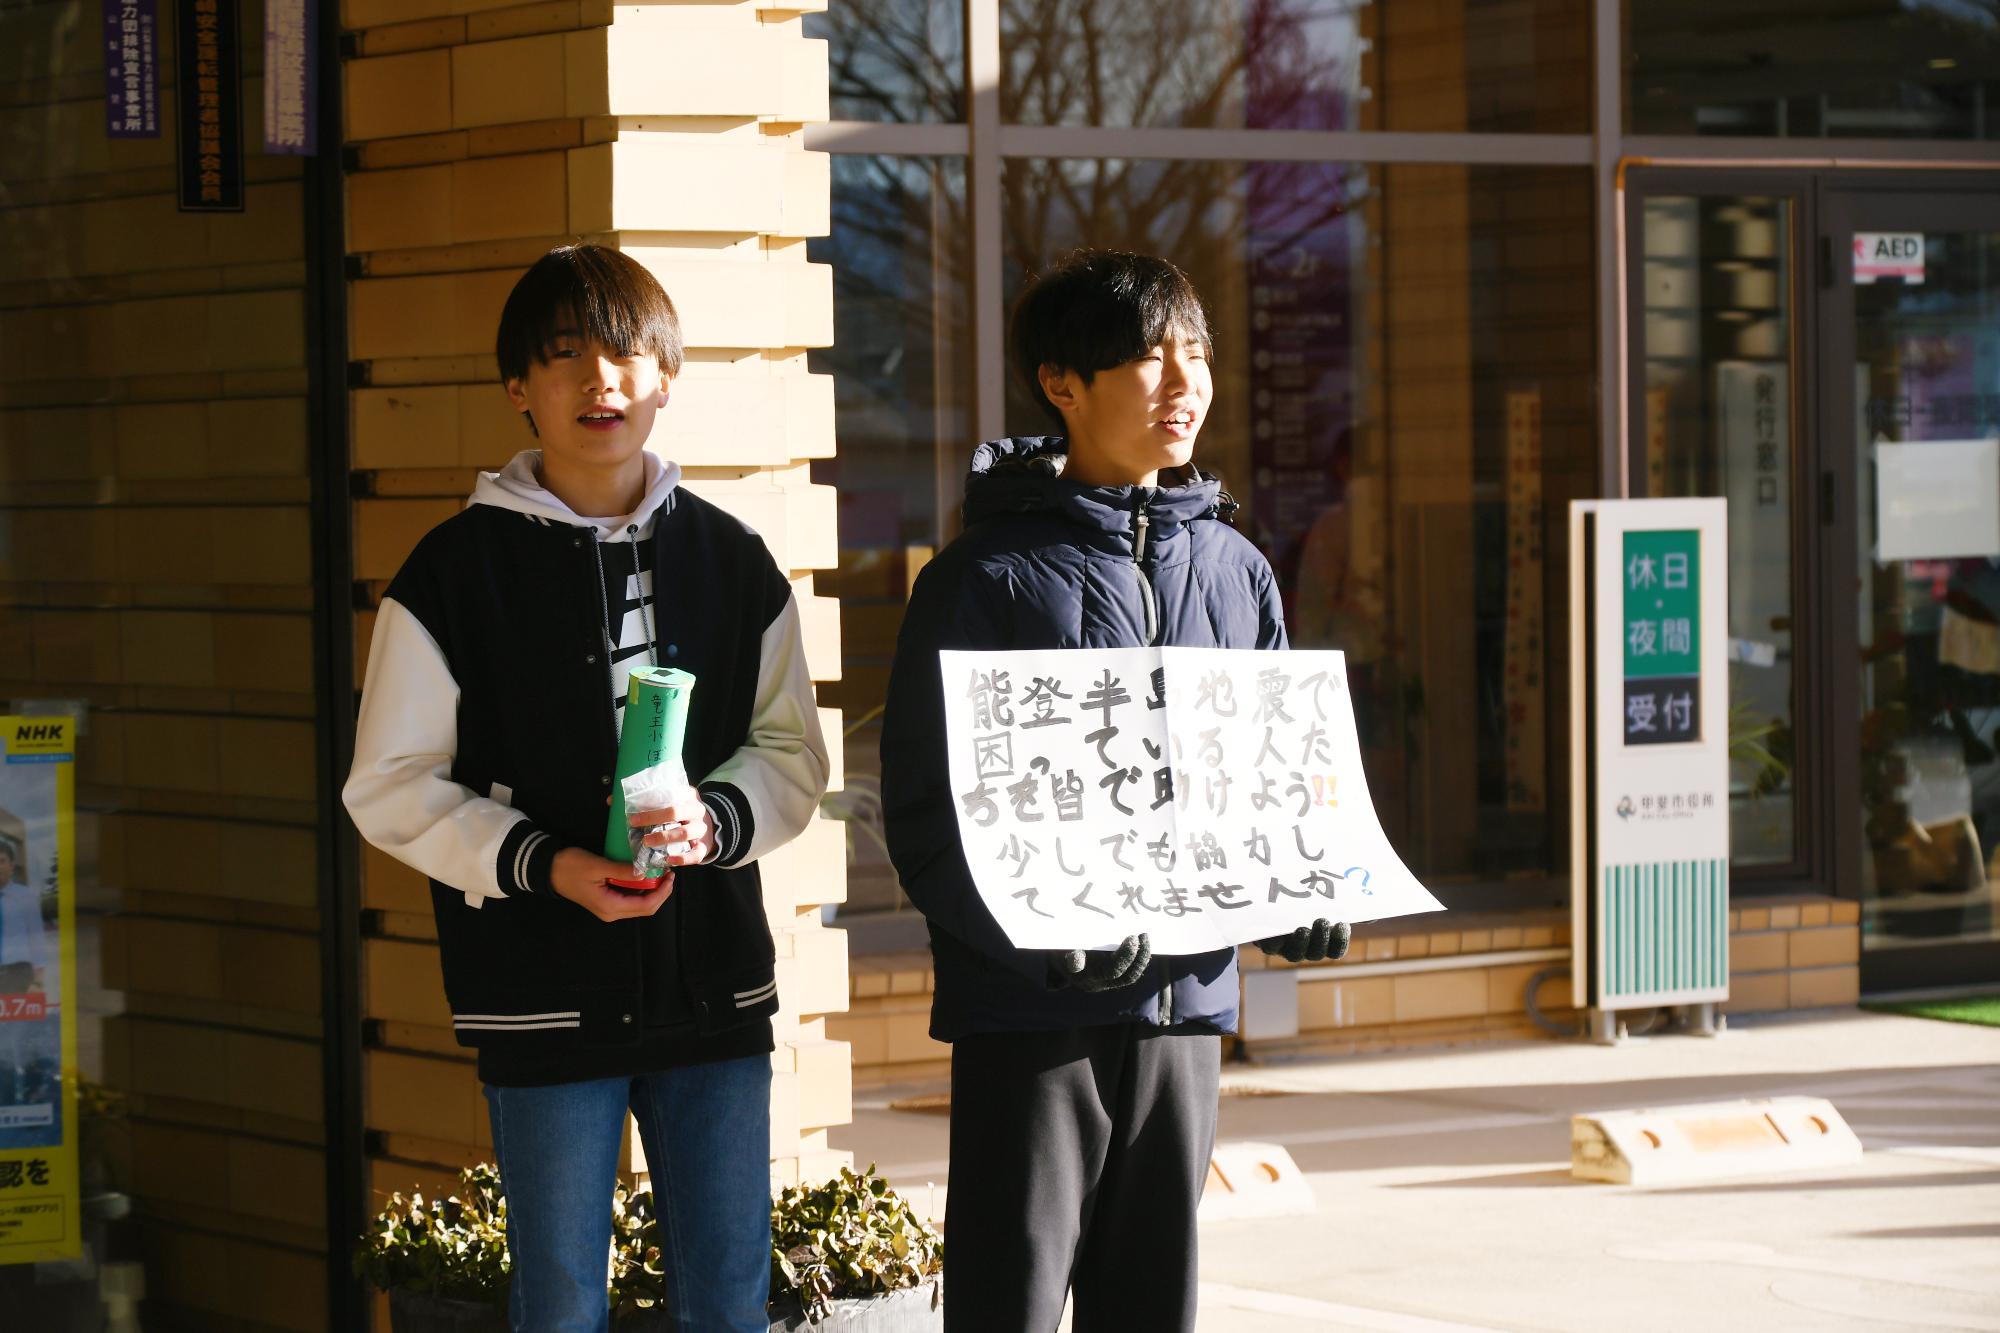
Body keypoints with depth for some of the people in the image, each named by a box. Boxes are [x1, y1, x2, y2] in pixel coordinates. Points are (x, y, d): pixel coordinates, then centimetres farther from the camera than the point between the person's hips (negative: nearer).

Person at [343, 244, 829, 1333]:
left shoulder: (730, 561, 7)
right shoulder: (458, 569, -2)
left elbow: (793, 754, 11)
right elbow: (389, 786, -3)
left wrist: (713, 821, -11)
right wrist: (544, 866, -16)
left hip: (714, 989, 3)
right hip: (546, 999, -3)